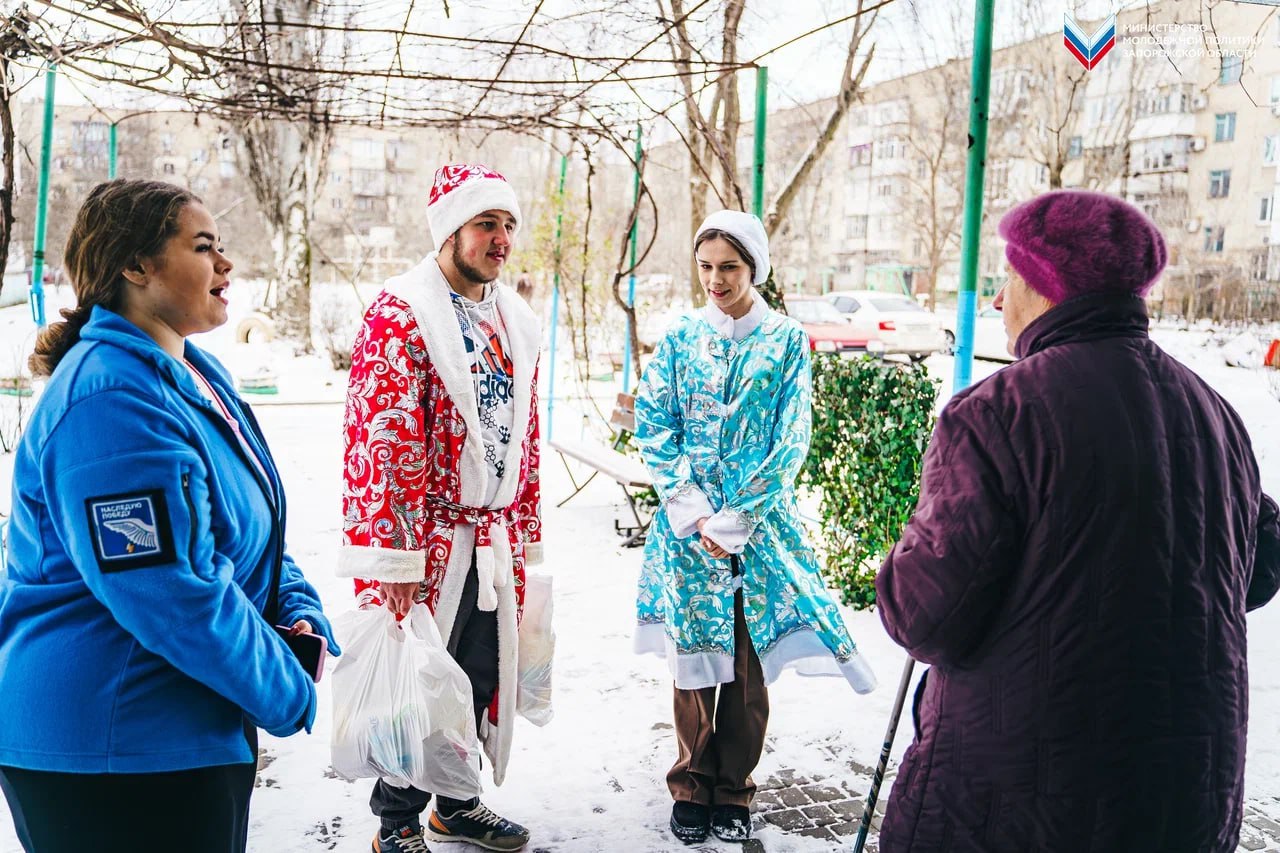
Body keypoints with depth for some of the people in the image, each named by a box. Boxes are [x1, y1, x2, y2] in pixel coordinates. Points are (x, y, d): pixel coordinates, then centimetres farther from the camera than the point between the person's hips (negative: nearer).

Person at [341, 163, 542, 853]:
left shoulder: (517, 323, 12)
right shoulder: (399, 315, -11)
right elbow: (376, 441, -17)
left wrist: (527, 532, 17)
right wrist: (391, 554, -20)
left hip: (495, 543, 7)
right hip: (425, 541, -7)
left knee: (479, 681, 16)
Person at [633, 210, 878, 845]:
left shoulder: (787, 340, 0)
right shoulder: (681, 339, 5)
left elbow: (790, 441, -5)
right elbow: (653, 427, 0)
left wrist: (734, 521, -12)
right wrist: (694, 514, -11)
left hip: (760, 524, -1)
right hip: (687, 527, 1)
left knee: (750, 665, 6)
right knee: (693, 660, 7)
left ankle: (734, 792, 23)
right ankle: (692, 788, 24)